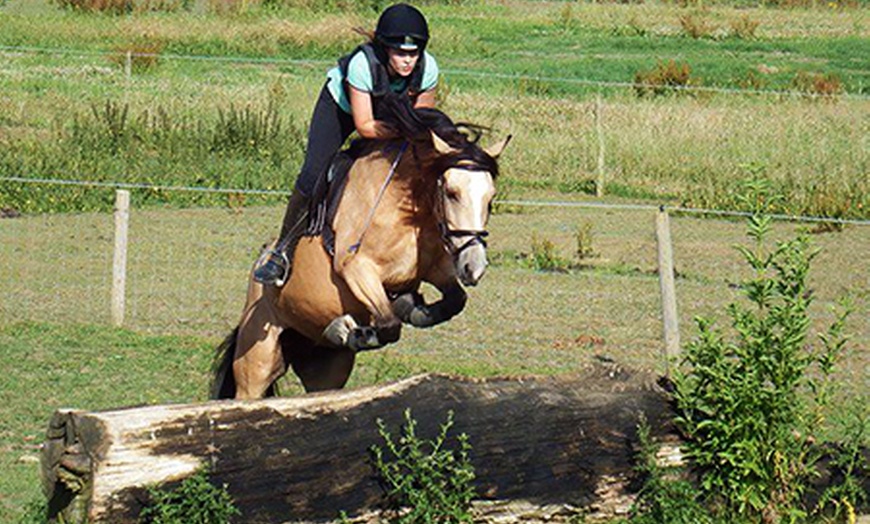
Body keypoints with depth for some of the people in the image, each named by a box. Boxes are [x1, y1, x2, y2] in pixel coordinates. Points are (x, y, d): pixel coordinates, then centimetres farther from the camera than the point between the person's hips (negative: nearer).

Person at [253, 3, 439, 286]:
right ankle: (283, 253, -4)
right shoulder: (363, 64, -40)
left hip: (389, 110, 4)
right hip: (341, 103, -4)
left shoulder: (427, 68, -29)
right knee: (313, 176, -16)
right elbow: (364, 126, -35)